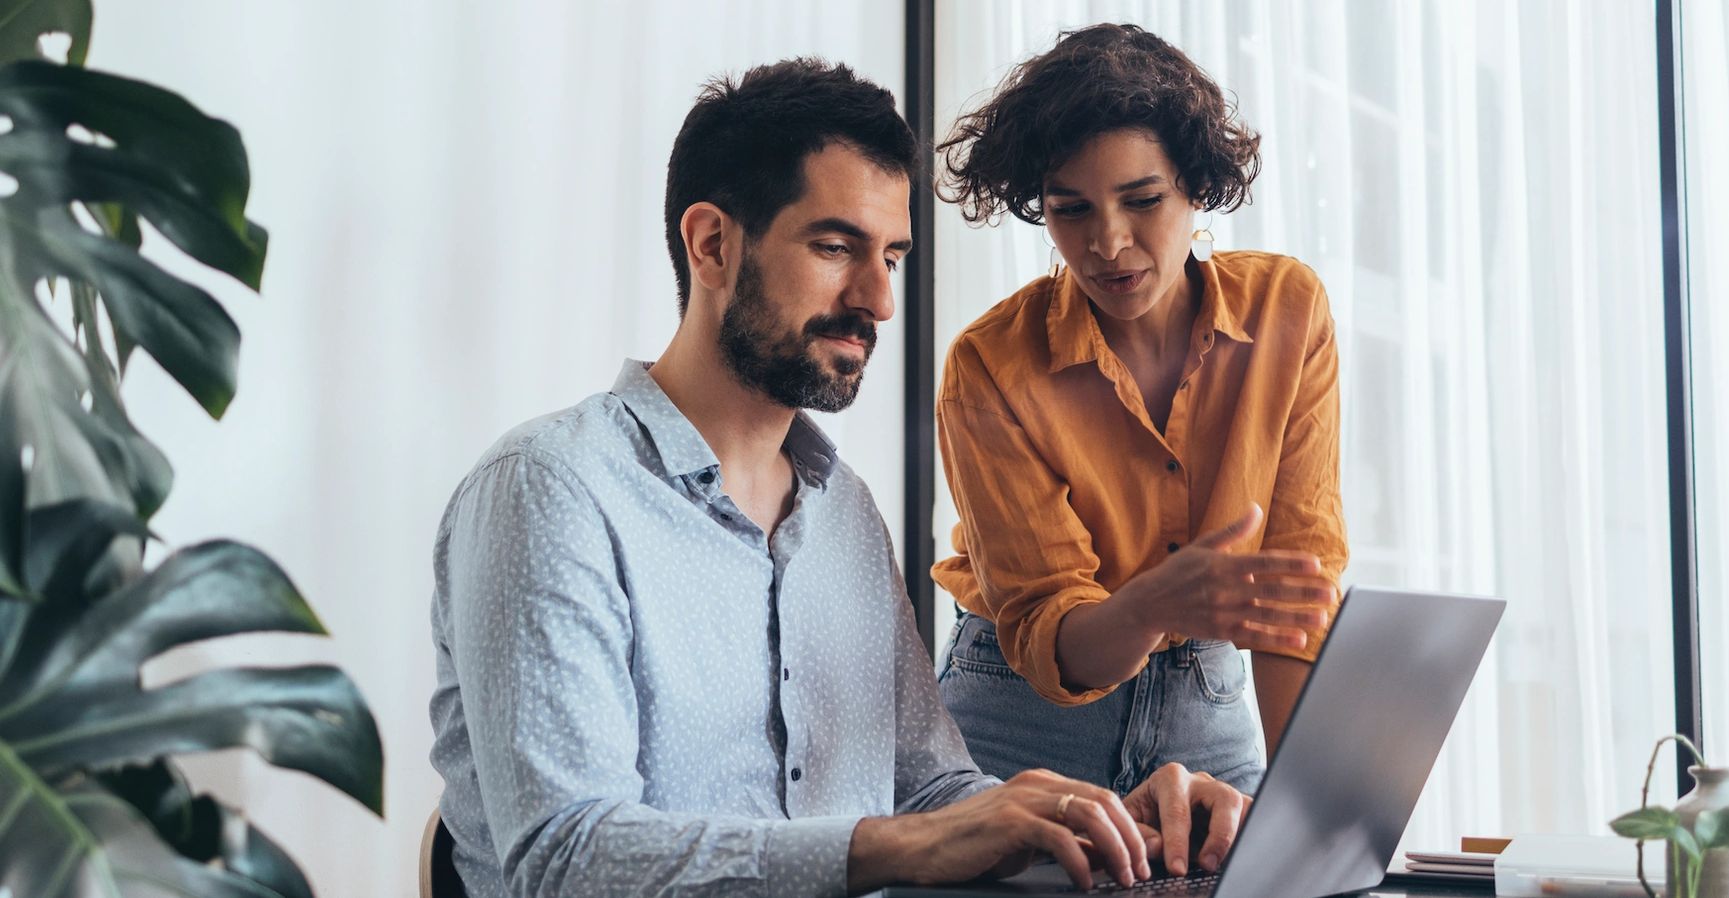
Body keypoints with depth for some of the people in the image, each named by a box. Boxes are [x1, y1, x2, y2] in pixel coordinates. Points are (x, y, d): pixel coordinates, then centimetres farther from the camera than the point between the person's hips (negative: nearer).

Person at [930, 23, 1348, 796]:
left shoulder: (1288, 311, -10)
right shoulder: (990, 369, -18)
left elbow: (1300, 564, -9)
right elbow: (1044, 640, -20)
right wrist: (1155, 606, -41)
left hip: (1208, 709, 3)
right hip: (1026, 718, -2)